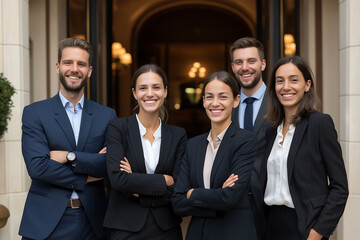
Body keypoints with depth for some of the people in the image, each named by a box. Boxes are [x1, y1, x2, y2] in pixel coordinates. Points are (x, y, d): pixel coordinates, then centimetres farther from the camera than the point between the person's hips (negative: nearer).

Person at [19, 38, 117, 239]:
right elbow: (37, 166, -12)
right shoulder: (34, 113, -1)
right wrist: (86, 178, -10)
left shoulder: (107, 116, 4)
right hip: (46, 222, -2)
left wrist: (69, 156, -15)